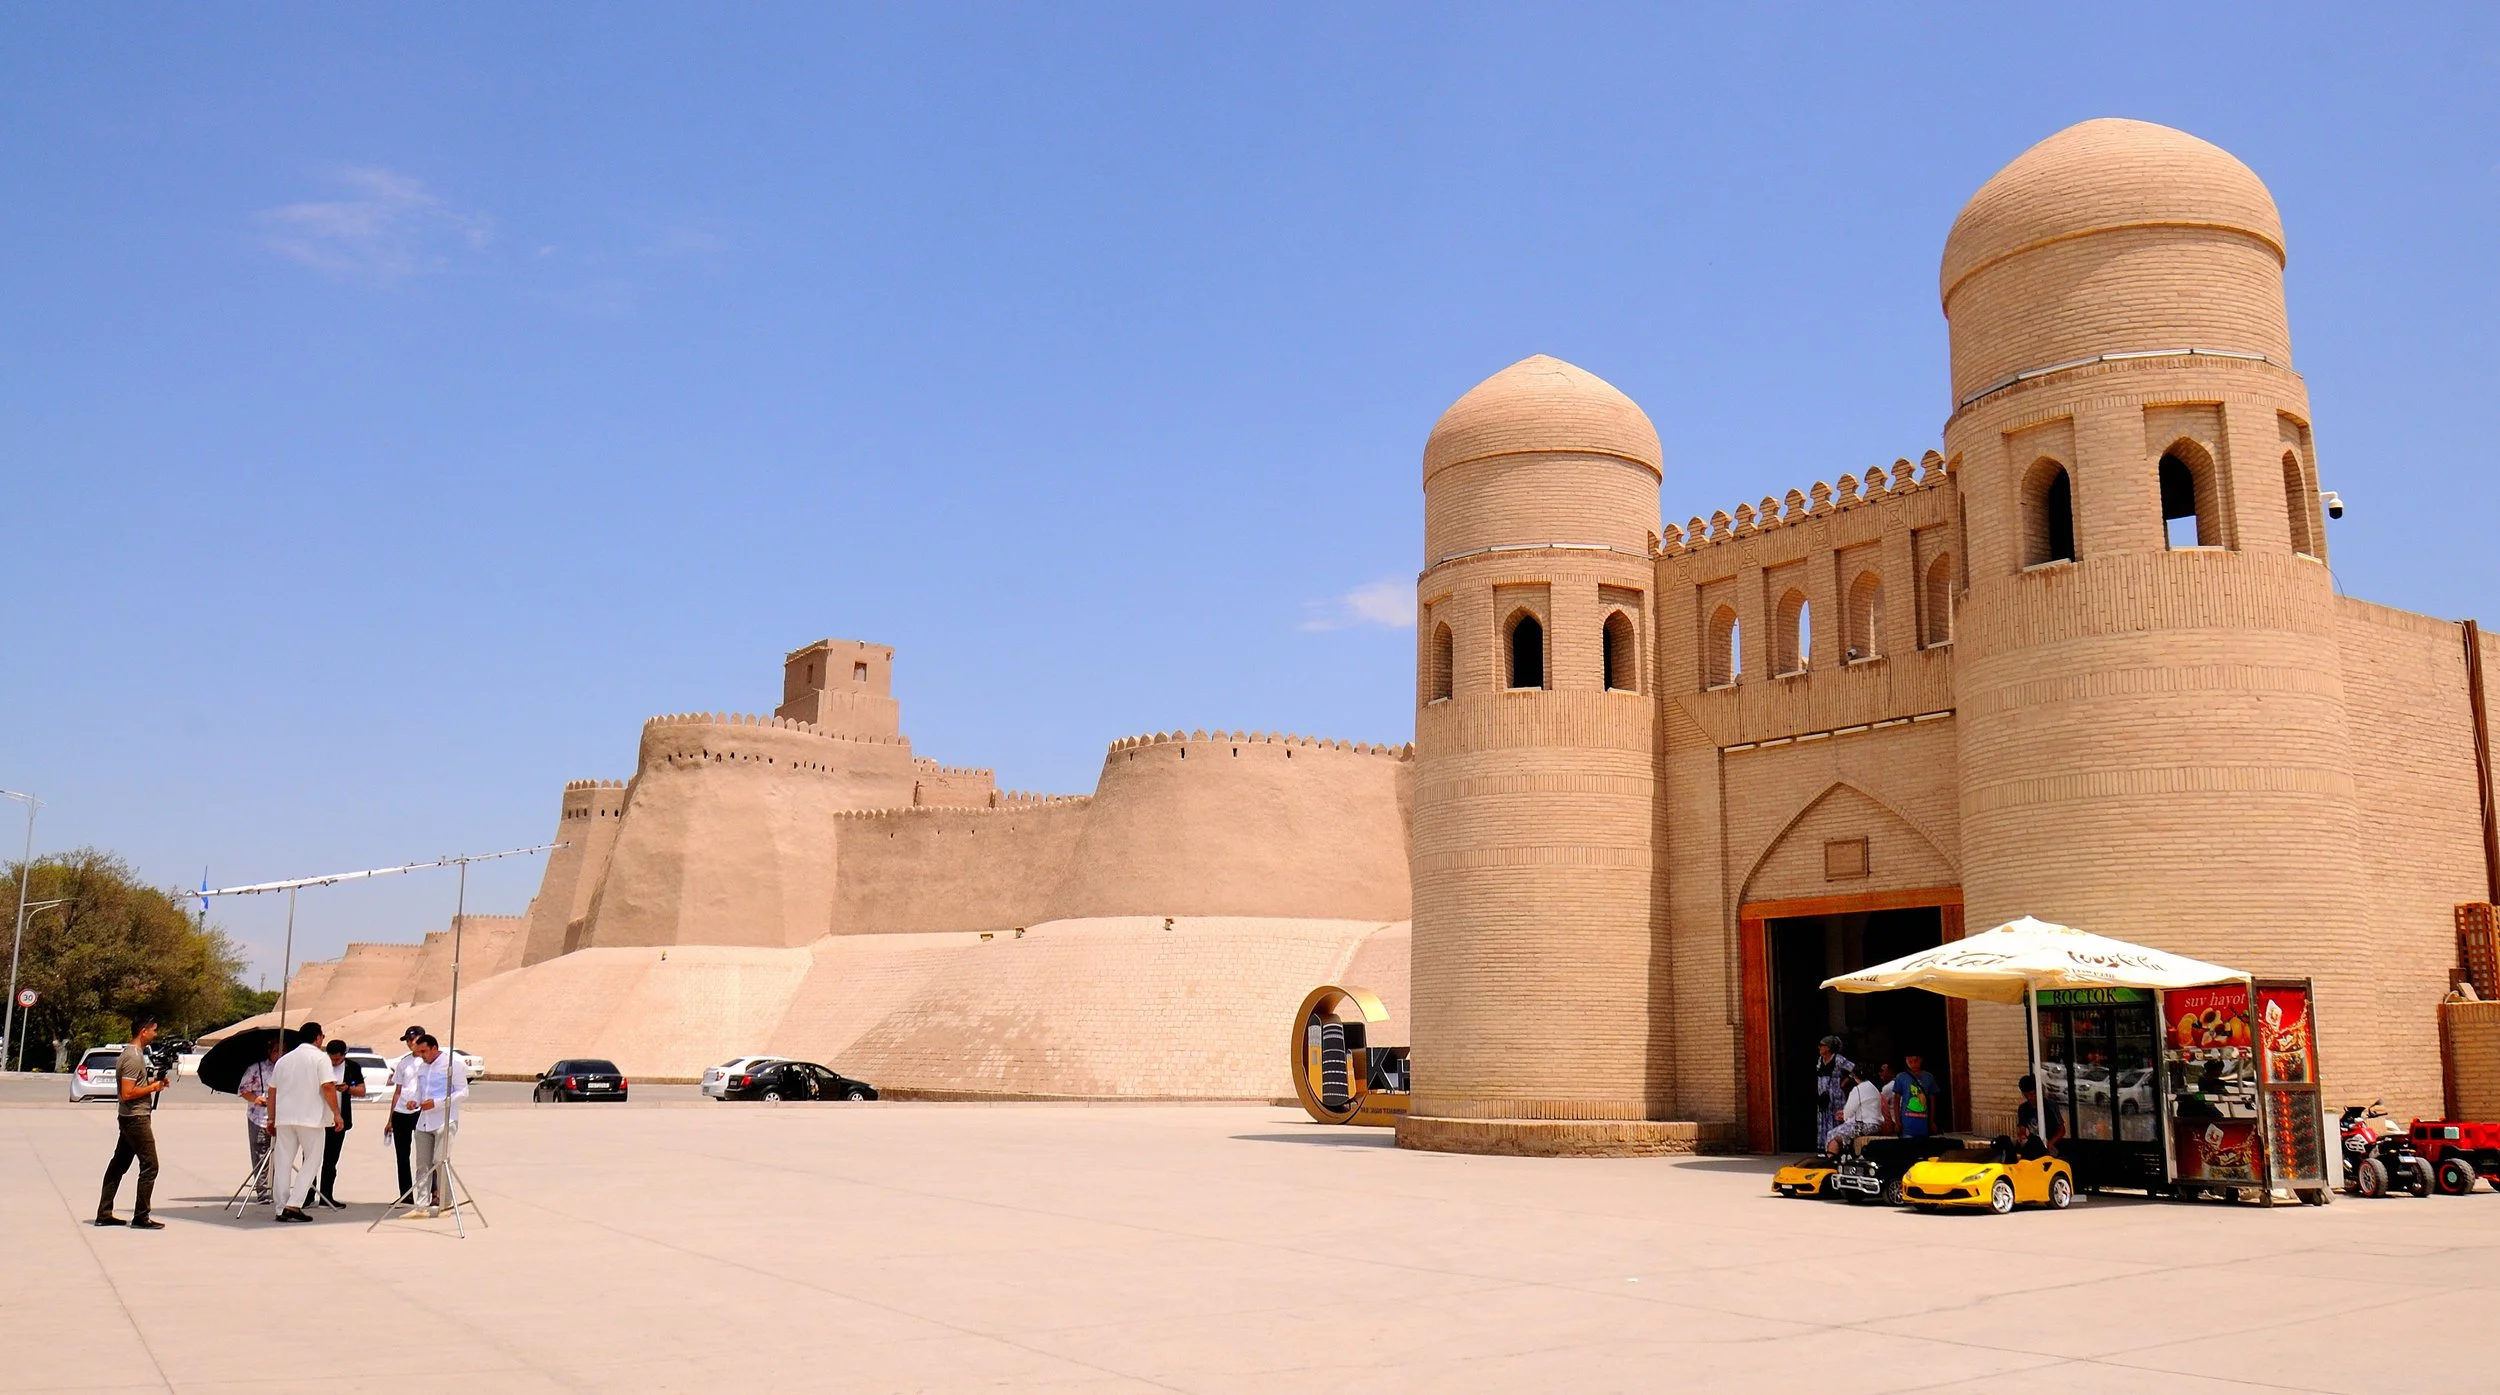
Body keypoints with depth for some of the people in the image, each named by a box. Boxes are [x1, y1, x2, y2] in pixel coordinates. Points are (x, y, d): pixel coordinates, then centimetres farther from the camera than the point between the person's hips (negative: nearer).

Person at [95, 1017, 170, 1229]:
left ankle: (104, 1213, 19)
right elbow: (128, 1093, -23)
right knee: (149, 1166, -6)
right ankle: (141, 1217, -2)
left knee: (119, 1164, 13)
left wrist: (151, 1082, 11)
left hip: (130, 1118, 11)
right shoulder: (134, 1057, -18)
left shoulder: (130, 1053, 14)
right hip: (137, 1118, -11)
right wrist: (153, 1087, -13)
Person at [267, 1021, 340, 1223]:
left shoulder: (284, 1060, 14)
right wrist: (336, 1113, -7)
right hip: (310, 1118, -5)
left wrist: (271, 1117, 23)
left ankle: (281, 1208, 9)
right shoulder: (320, 1057, -4)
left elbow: (272, 1090, 15)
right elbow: (327, 1087, -13)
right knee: (312, 1161, 3)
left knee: (283, 1162, 9)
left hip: (284, 1117, 5)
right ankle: (294, 1204, -9)